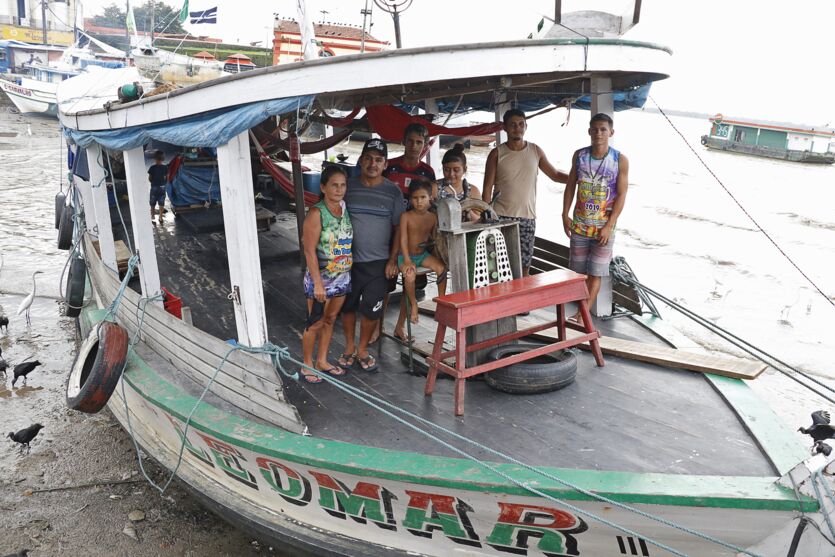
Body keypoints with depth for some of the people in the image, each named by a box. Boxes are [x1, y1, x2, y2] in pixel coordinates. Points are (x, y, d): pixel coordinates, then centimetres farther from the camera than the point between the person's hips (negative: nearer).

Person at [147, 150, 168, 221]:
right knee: (161, 203, 10)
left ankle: (152, 217, 17)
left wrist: (153, 182, 12)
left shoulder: (152, 167, -14)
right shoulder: (165, 167, -8)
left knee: (153, 203, 12)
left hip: (154, 187, -2)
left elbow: (149, 179, -8)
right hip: (162, 187, 2)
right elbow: (167, 178, -1)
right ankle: (160, 217, 15)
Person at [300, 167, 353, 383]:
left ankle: (322, 361, 31)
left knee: (330, 320, 16)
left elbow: (350, 242, 9)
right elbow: (309, 250, -17)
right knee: (315, 323, 4)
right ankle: (307, 365, 20)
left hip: (342, 276, 6)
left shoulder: (345, 210, 4)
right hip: (321, 276, -6)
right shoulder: (317, 213, -15)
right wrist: (318, 283, -20)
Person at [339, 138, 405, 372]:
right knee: (348, 306, 12)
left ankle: (362, 350, 25)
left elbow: (398, 228, 2)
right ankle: (349, 347, 32)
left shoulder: (393, 191, 0)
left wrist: (393, 260, -3)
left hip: (379, 262, -1)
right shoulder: (348, 186, 1)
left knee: (372, 309, 3)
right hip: (348, 260, 1)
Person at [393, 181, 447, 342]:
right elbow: (403, 240, -15)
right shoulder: (406, 216, -9)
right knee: (410, 275, -34)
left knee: (442, 268, -23)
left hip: (423, 254, 4)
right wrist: (407, 261, -25)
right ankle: (413, 303, -10)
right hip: (406, 255, -4)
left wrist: (438, 255, -10)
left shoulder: (433, 217, 2)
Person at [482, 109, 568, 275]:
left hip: (527, 218, 3)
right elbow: (487, 190, -1)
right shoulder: (497, 154, -1)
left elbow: (555, 175, 15)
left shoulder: (535, 151, 7)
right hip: (502, 217, -3)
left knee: (524, 264, 6)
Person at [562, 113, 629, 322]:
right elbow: (570, 186, 8)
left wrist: (609, 226, -14)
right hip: (579, 225, 3)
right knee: (578, 271, 9)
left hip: (604, 227, -3)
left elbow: (621, 195, -8)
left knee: (595, 274, 0)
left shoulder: (620, 160, -7)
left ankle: (582, 314, 4)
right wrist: (565, 215, 1)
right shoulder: (579, 155, 1)